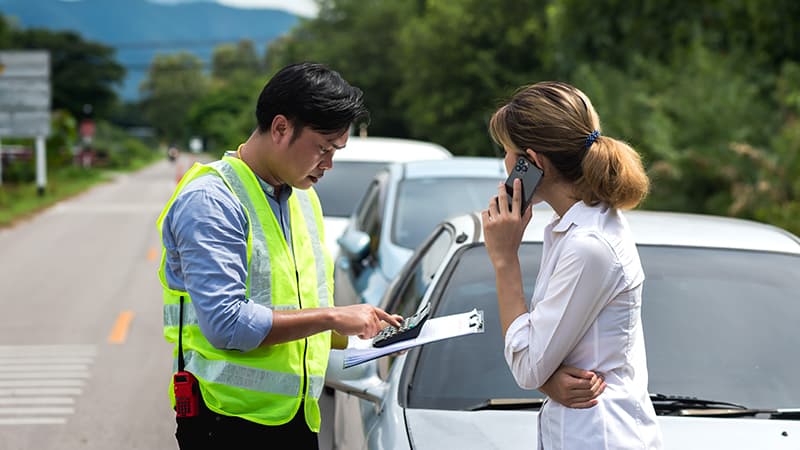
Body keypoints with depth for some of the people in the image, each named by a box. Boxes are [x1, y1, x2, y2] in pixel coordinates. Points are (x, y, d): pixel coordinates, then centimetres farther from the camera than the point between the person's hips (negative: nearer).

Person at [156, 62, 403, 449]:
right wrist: (331, 317, -17)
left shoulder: (304, 198, 15)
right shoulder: (210, 200, -13)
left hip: (299, 418, 8)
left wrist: (360, 332, 6)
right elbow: (225, 324, -22)